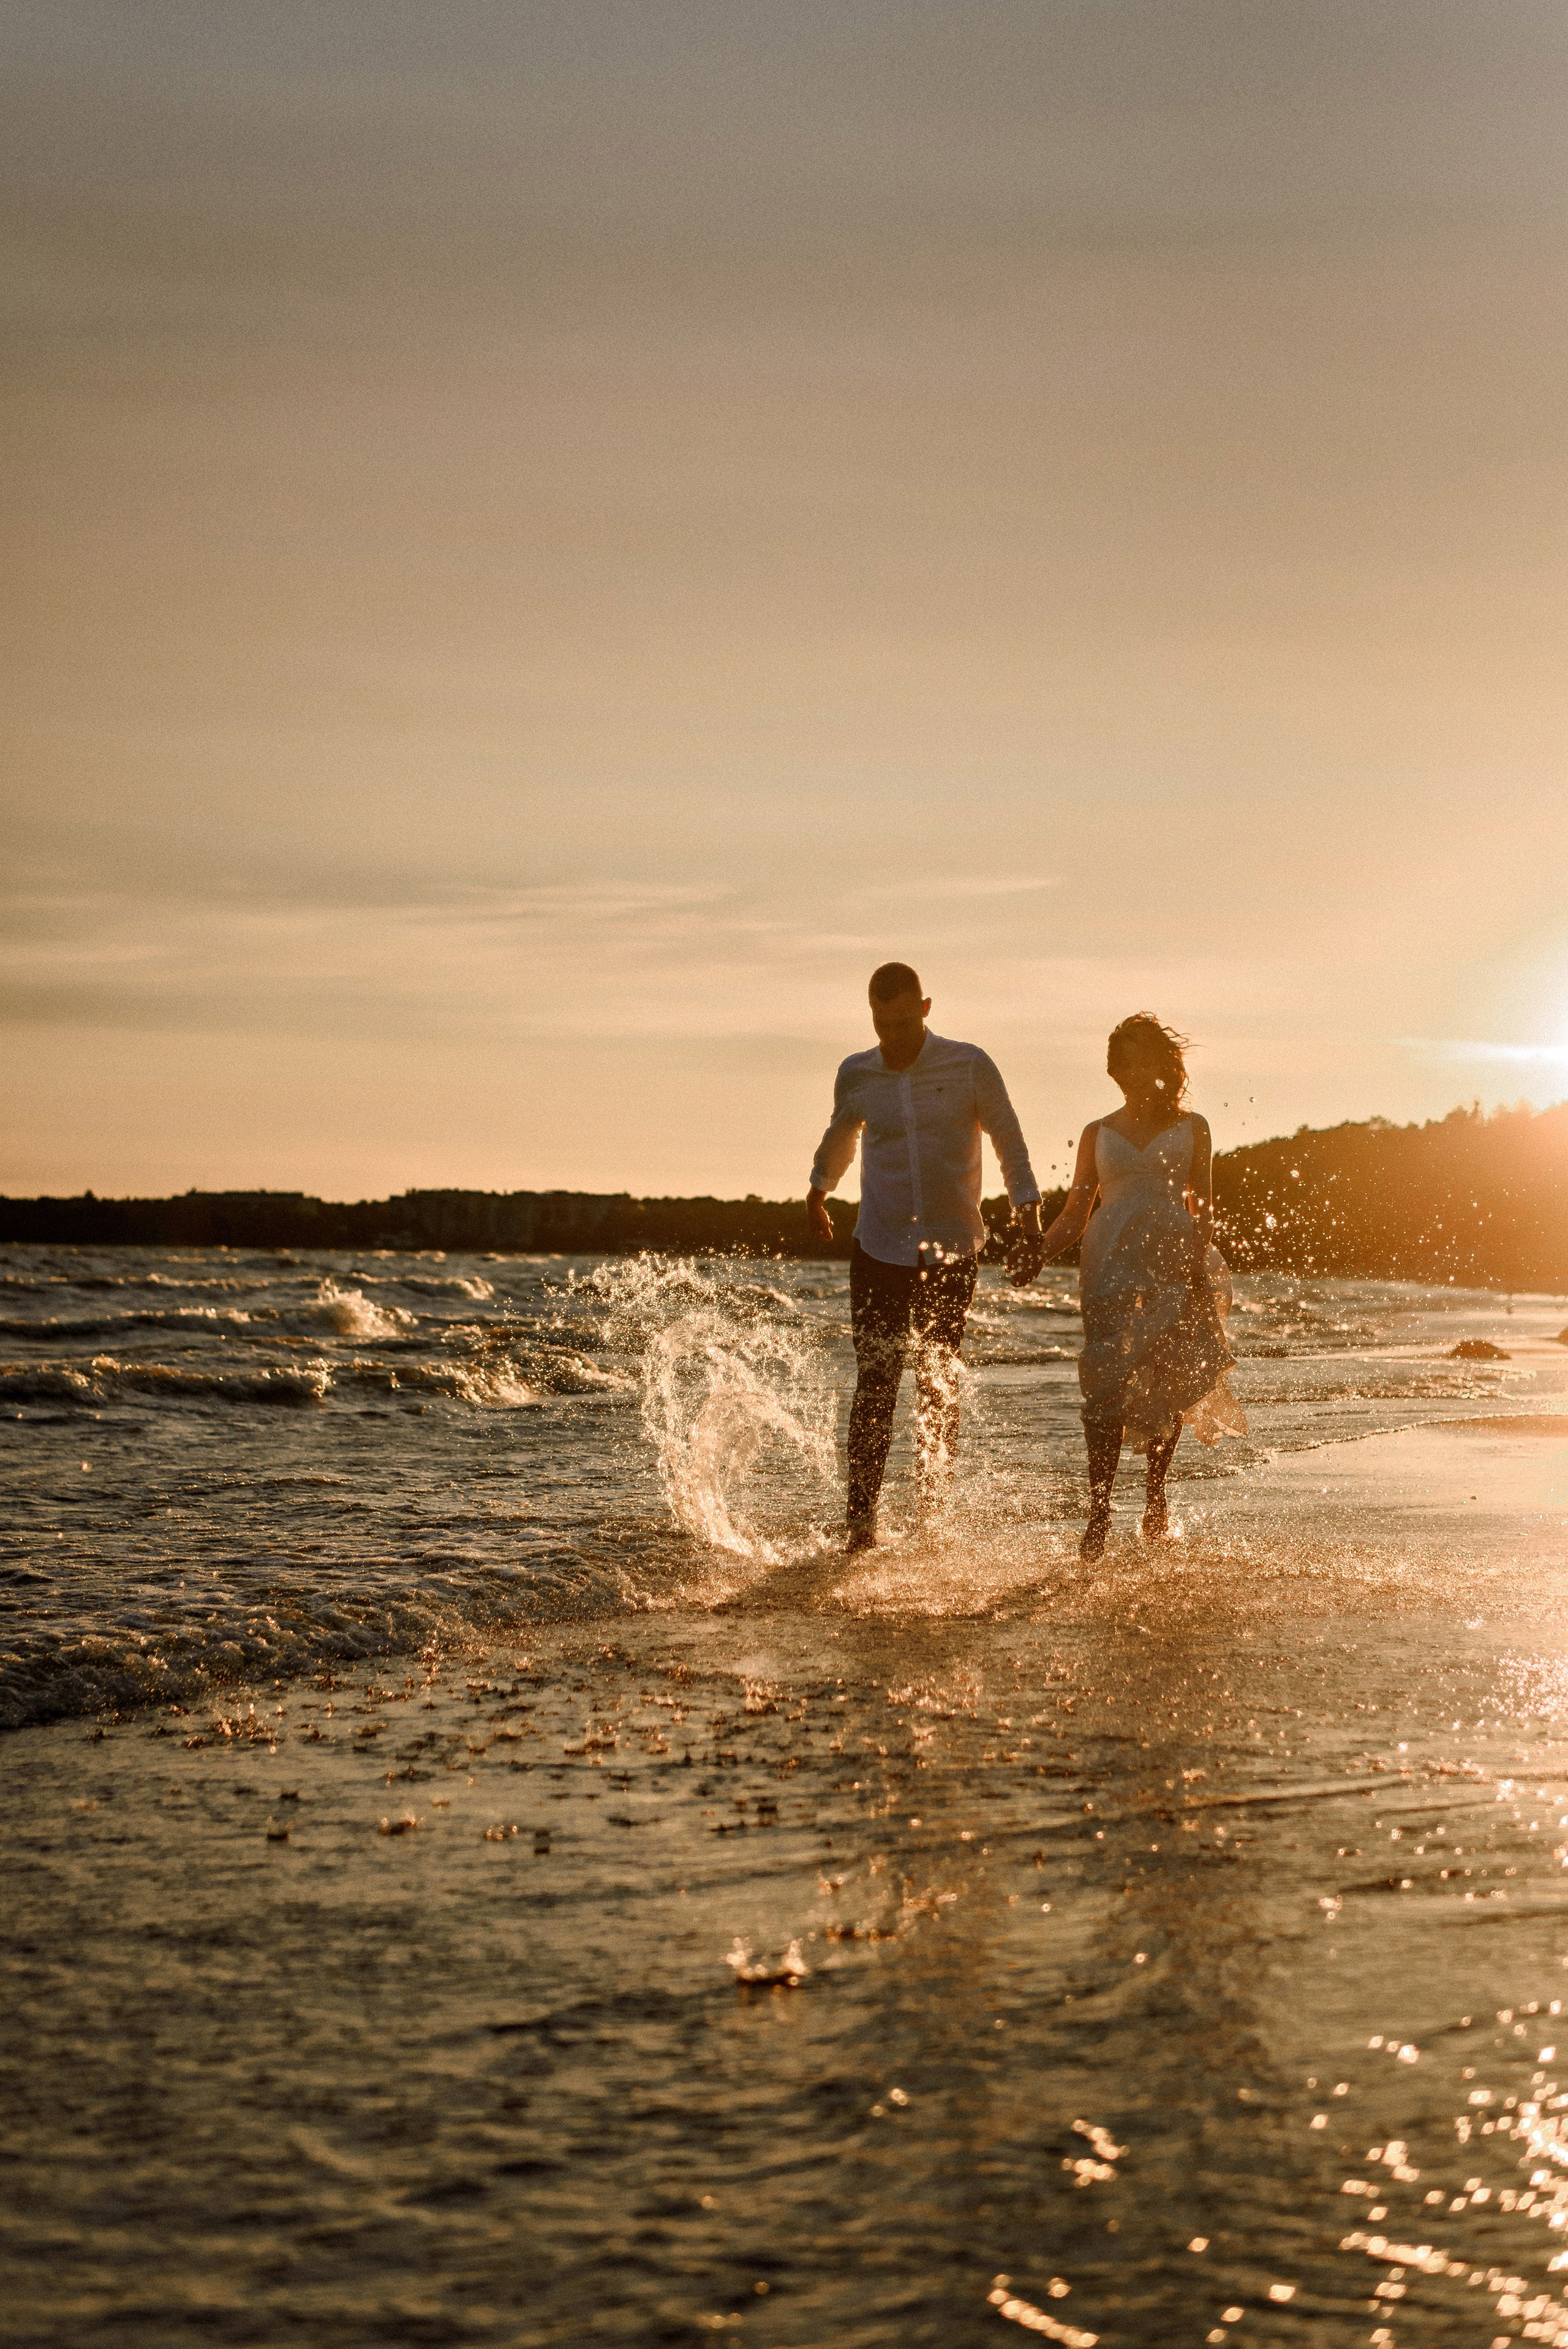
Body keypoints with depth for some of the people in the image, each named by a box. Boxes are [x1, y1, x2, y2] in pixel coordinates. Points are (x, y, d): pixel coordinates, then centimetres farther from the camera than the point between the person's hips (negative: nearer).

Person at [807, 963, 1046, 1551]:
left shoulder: (969, 1067, -5)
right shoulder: (856, 1075, 2)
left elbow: (1009, 1143, 4)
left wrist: (1028, 1221, -3)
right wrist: (819, 1189, 38)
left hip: (952, 1253, -1)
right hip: (879, 1250, 1)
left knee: (940, 1388, 4)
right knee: (875, 1385, -5)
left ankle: (932, 1517, 14)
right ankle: (862, 1520, -2)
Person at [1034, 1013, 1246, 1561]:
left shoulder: (1191, 1127, 13)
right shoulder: (1098, 1134, 16)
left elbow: (1202, 1205, 5)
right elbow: (1075, 1216, 13)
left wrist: (1198, 1261, -11)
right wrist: (1040, 1255, -5)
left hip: (1173, 1259, 0)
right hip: (1112, 1263, 0)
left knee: (1167, 1383, -2)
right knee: (1107, 1382, -13)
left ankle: (1155, 1495, 17)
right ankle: (1100, 1511, -17)